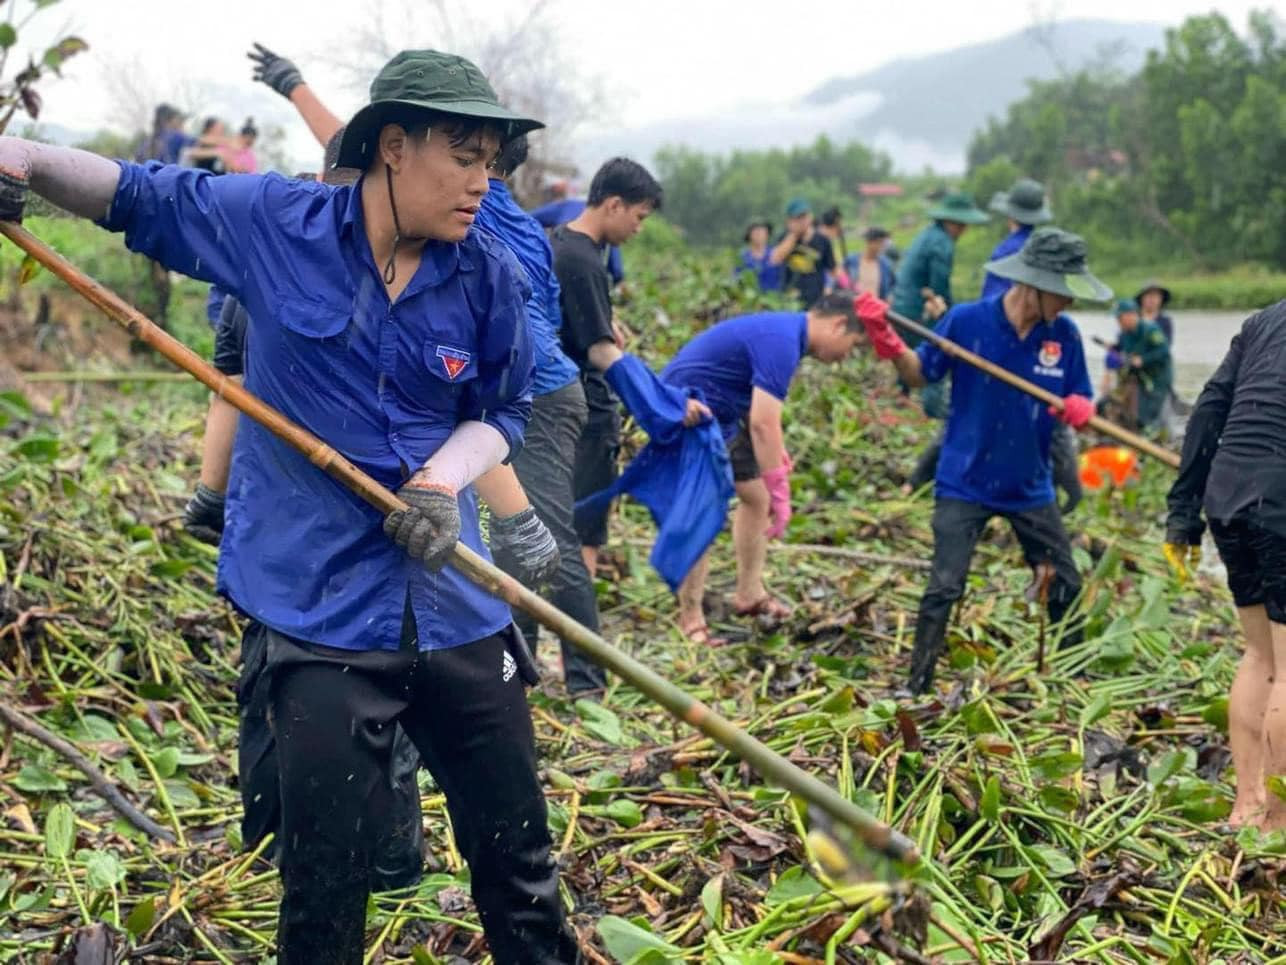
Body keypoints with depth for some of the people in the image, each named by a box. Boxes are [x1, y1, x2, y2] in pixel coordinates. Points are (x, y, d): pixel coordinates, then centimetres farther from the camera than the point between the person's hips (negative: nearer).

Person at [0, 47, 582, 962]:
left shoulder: (490, 275, -1)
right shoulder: (273, 224, -4)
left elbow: (504, 410, 9)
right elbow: (134, 194, 9)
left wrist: (443, 481, -10)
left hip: (457, 604, 2)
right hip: (322, 609, -2)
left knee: (519, 865, 12)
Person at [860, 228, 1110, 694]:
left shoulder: (1064, 335, -5)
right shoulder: (967, 320, -14)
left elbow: (1081, 408, 2)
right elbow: (920, 374, -1)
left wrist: (1079, 410, -22)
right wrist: (890, 345, -20)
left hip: (1031, 486, 4)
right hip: (965, 484, -4)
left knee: (1065, 588, 12)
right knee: (944, 587, -9)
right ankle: (916, 687, 3)